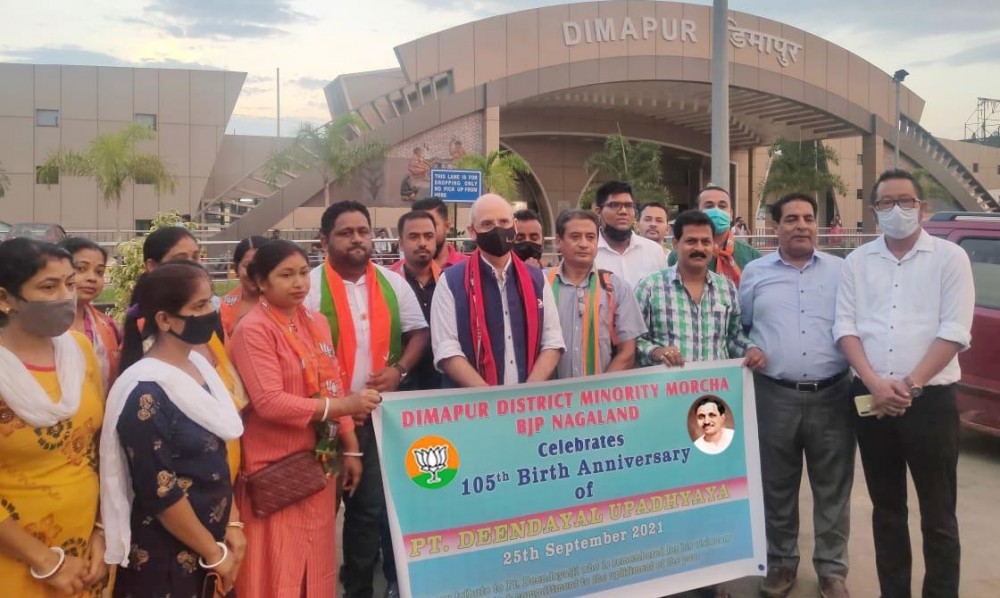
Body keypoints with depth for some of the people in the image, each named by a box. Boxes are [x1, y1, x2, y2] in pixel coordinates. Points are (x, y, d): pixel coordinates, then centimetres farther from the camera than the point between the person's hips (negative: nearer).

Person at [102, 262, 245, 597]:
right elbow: (160, 492, -21)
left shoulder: (199, 365, 2)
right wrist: (215, 554, -13)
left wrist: (232, 524, 6)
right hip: (164, 558, -7)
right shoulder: (145, 393, -21)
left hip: (213, 537, 7)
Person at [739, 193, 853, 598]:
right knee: (777, 488, 11)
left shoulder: (841, 271, 7)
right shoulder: (755, 273, 6)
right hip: (774, 396, 0)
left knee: (833, 488, 9)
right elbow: (738, 328, 13)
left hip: (832, 396, 0)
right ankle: (780, 563, 27)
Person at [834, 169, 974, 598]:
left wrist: (909, 385, -15)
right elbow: (844, 326, 1)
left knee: (938, 515, 4)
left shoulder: (949, 258, -1)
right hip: (871, 399, 3)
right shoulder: (858, 262, 7)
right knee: (887, 508, 14)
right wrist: (875, 383, -12)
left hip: (930, 399, -3)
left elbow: (954, 332, -9)